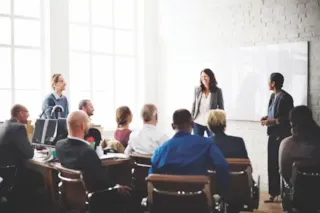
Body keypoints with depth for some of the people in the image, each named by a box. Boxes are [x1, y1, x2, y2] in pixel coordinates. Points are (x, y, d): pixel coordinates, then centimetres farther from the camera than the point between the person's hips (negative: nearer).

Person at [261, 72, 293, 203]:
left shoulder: (285, 97, -15)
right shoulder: (273, 96, 11)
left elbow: (288, 118, -17)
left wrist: (271, 121, -19)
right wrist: (267, 117, 3)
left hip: (282, 136, -8)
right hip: (273, 135, 8)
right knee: (272, 164, 9)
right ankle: (274, 193, 18)